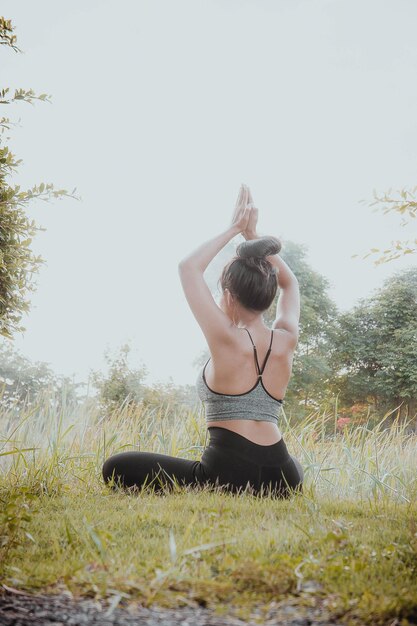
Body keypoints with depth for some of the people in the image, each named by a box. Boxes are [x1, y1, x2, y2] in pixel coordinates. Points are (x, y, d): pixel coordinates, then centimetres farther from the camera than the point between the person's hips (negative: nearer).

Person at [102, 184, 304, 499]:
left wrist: (234, 229, 9)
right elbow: (290, 284, 24)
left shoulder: (226, 340, -11)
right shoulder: (286, 342, 3)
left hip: (225, 473, -6)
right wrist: (253, 235, 19)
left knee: (115, 468, 5)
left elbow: (188, 267, 1)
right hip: (281, 481, 6)